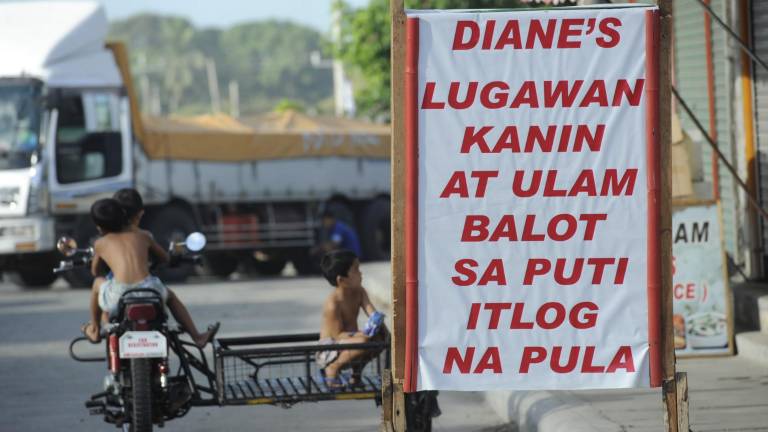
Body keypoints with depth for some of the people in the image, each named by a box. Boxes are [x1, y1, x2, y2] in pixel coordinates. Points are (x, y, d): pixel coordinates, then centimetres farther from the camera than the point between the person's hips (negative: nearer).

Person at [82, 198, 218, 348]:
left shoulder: (101, 244, 14)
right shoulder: (142, 236, 18)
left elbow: (95, 271, 31)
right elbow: (164, 258, 33)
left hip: (118, 297, -1)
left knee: (99, 284, 32)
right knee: (170, 295, 36)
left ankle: (95, 330, 43)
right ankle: (197, 336, 35)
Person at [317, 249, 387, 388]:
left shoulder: (359, 292, 0)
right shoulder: (333, 304, -25)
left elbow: (372, 312, -9)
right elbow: (338, 335, -23)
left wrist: (377, 321, -33)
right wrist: (362, 335, -35)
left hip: (349, 339, 8)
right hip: (330, 349, -8)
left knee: (380, 337, -13)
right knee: (362, 342, -34)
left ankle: (357, 369, 9)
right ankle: (332, 368, -10)